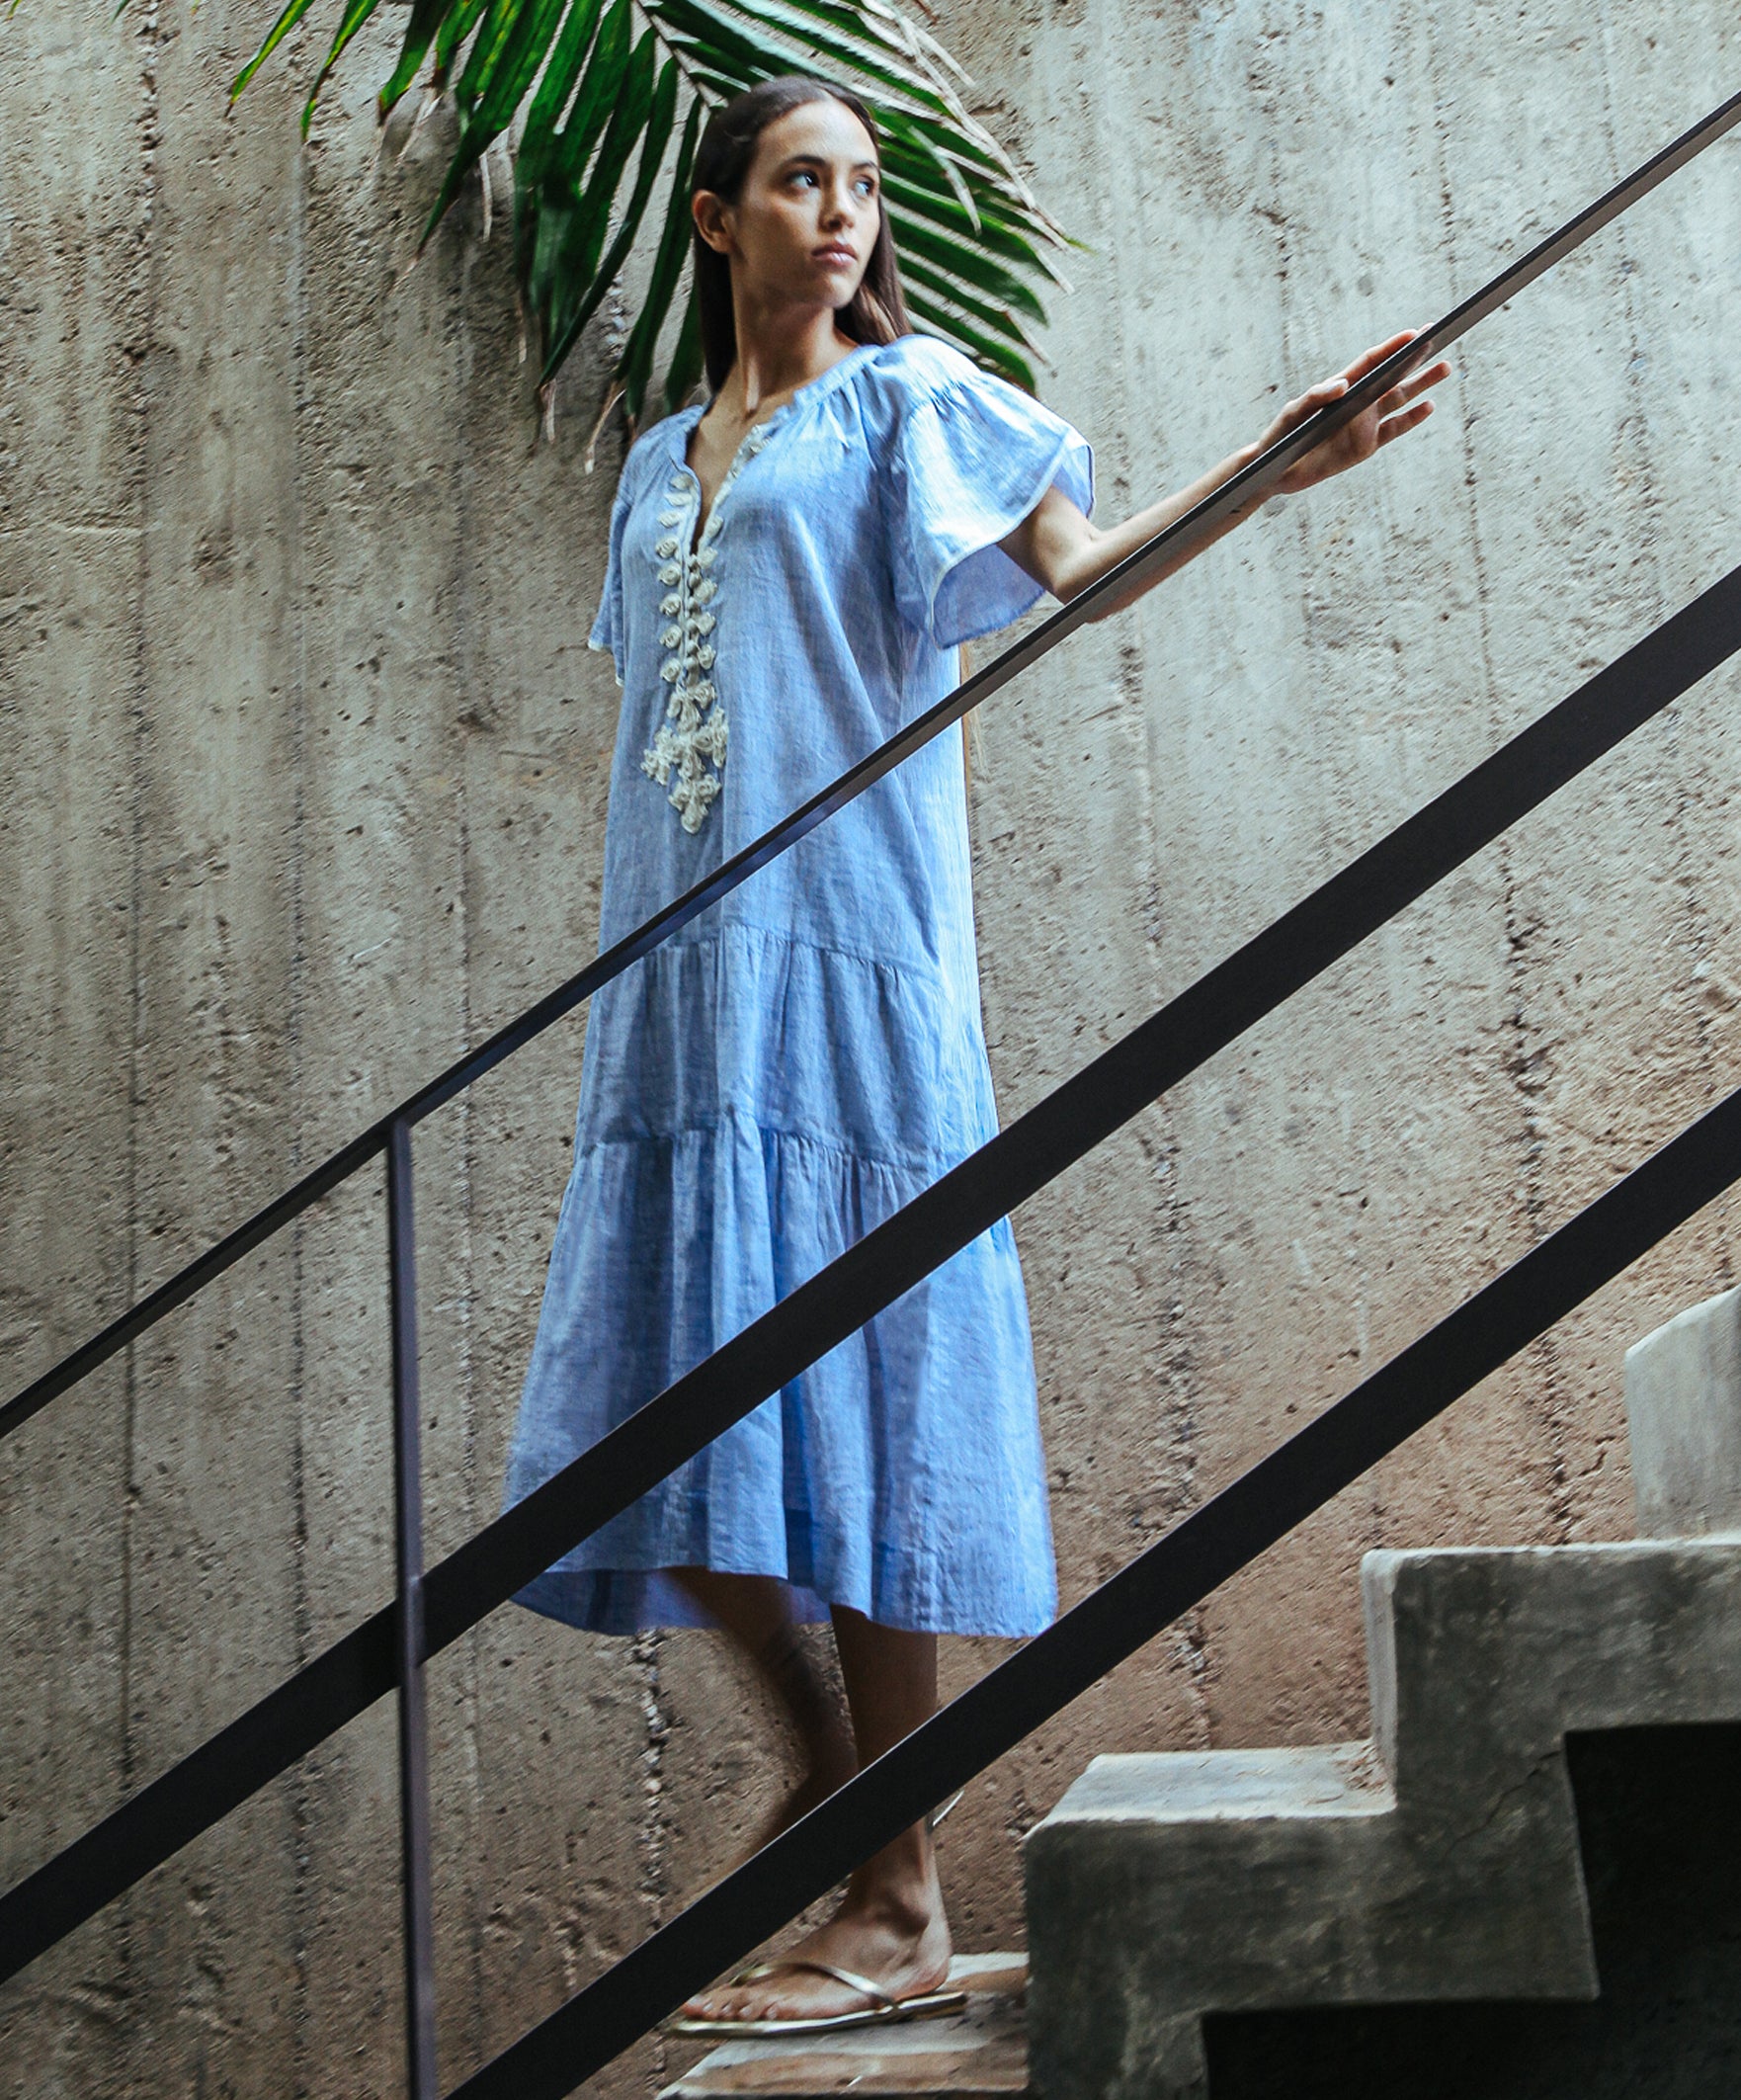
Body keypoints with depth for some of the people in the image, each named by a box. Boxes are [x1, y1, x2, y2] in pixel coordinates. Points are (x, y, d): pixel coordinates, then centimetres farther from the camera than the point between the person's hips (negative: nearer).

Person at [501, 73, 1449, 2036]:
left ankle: (899, 1908, 0)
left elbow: (1074, 560, -9)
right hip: (679, 967, 6)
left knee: (843, 1383, -8)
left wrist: (1274, 463, -25)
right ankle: (821, 1741, 24)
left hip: (841, 947, -6)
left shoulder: (908, 394, 8)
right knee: (663, 1401, 2)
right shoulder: (660, 463, 23)